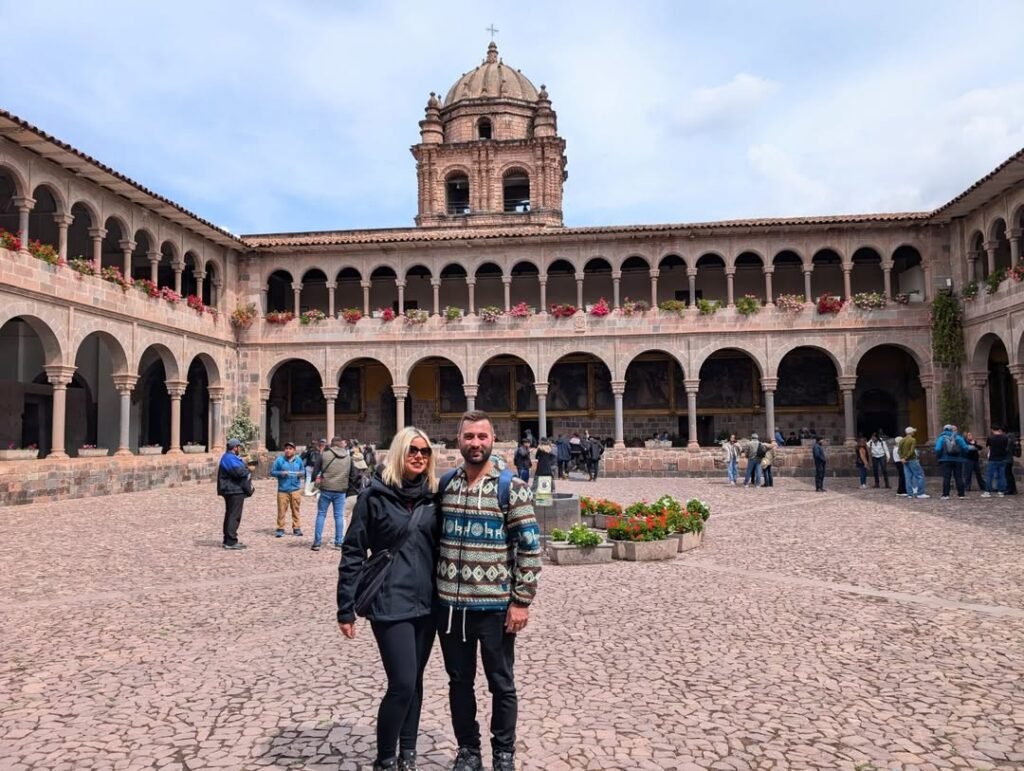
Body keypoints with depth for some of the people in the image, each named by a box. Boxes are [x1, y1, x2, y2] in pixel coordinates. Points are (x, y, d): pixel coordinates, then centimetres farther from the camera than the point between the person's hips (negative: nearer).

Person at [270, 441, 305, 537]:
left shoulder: (298, 460, 8)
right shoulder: (279, 460, -1)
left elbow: (303, 470, 18)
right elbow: (272, 472, 1)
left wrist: (301, 473, -5)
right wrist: (281, 473, -16)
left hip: (296, 489, 2)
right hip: (283, 490, -2)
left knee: (296, 509, 5)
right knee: (281, 510, -4)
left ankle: (296, 528, 13)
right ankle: (280, 529, 6)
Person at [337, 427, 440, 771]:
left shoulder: (433, 495, 5)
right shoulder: (375, 494, -7)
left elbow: (442, 545, 11)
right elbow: (353, 552, -6)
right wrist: (346, 608, -7)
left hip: (427, 603, 4)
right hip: (390, 603, -4)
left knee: (414, 682, 14)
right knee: (402, 683, -7)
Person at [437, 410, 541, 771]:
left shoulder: (511, 487, -8)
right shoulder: (444, 484, 4)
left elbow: (530, 546, -9)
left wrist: (521, 601, -12)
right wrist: (432, 589, 11)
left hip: (495, 605, -3)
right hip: (450, 604, 4)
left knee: (501, 683, 12)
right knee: (459, 681, 16)